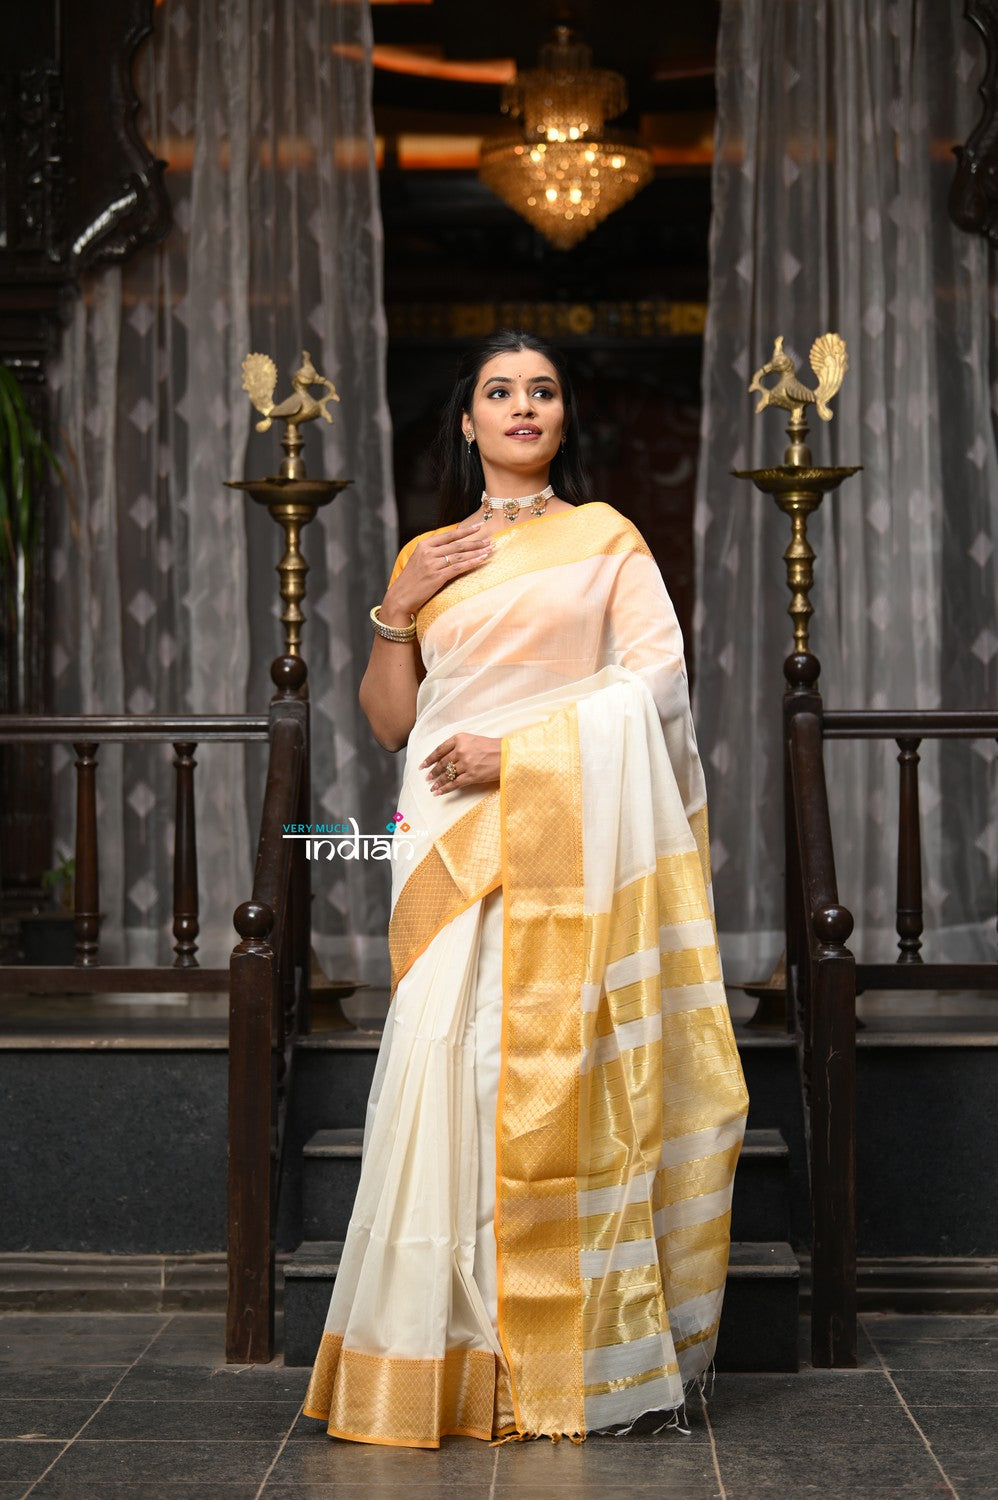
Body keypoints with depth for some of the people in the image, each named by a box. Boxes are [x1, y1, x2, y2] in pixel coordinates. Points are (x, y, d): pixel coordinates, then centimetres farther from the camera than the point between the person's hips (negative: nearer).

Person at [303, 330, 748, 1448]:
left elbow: (657, 681, -2)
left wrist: (518, 751, -10)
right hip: (455, 844, 3)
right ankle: (454, 1352, -1)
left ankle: (571, 1356, 0)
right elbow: (388, 723, 16)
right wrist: (396, 611, 0)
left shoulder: (604, 537, 9)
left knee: (561, 1074, -6)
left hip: (568, 839, -2)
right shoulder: (427, 558, 19)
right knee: (446, 1066, -7)